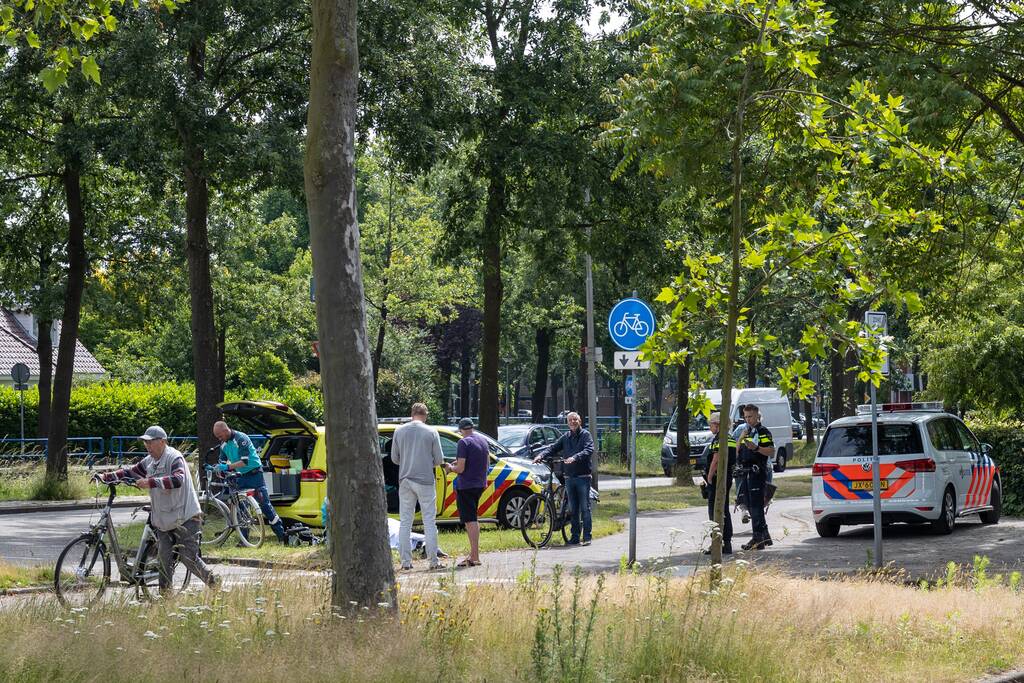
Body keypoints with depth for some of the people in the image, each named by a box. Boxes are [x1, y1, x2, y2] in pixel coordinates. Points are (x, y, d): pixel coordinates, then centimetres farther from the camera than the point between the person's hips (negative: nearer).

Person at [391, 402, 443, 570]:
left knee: (405, 522, 7)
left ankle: (406, 561, 5)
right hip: (425, 481, -2)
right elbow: (439, 459, -1)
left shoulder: (399, 431, 2)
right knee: (429, 522, 4)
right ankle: (433, 561, 3)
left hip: (405, 480, 2)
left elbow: (394, 458, 8)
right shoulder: (431, 432, -3)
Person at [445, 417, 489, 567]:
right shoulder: (483, 440, 10)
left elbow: (460, 468, -19)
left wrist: (450, 467, 1)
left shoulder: (464, 442, -16)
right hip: (479, 484, 8)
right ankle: (473, 554, 22)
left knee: (470, 521, -8)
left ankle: (475, 557, -11)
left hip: (465, 486, -8)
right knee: (473, 520, 18)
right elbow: (487, 462, 21)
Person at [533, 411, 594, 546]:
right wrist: (541, 456, -11)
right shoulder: (565, 437, 14)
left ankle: (587, 536, -2)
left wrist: (574, 458, -33)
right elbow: (553, 448, 8)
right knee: (573, 509, 7)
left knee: (585, 507, -5)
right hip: (569, 477, 5)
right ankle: (574, 537, 12)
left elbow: (589, 450, -18)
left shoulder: (585, 435, -2)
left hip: (583, 476, -5)